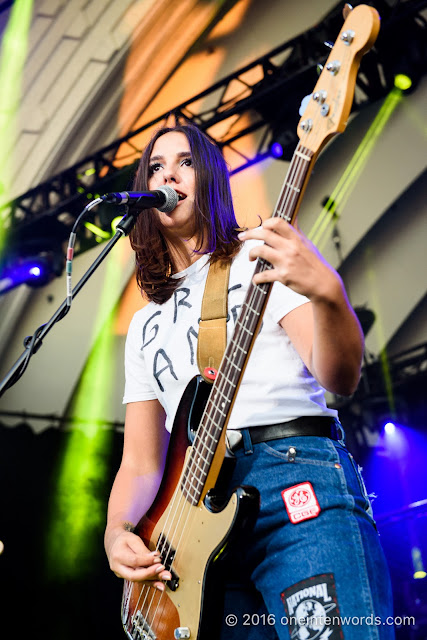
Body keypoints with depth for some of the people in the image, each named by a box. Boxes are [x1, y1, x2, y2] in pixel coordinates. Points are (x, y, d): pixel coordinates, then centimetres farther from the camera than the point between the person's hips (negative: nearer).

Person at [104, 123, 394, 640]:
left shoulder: (262, 260, 10)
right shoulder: (145, 324, 24)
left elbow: (341, 377, -6)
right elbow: (140, 464, 21)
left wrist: (328, 293, -26)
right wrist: (117, 532, 0)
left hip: (297, 481, -4)